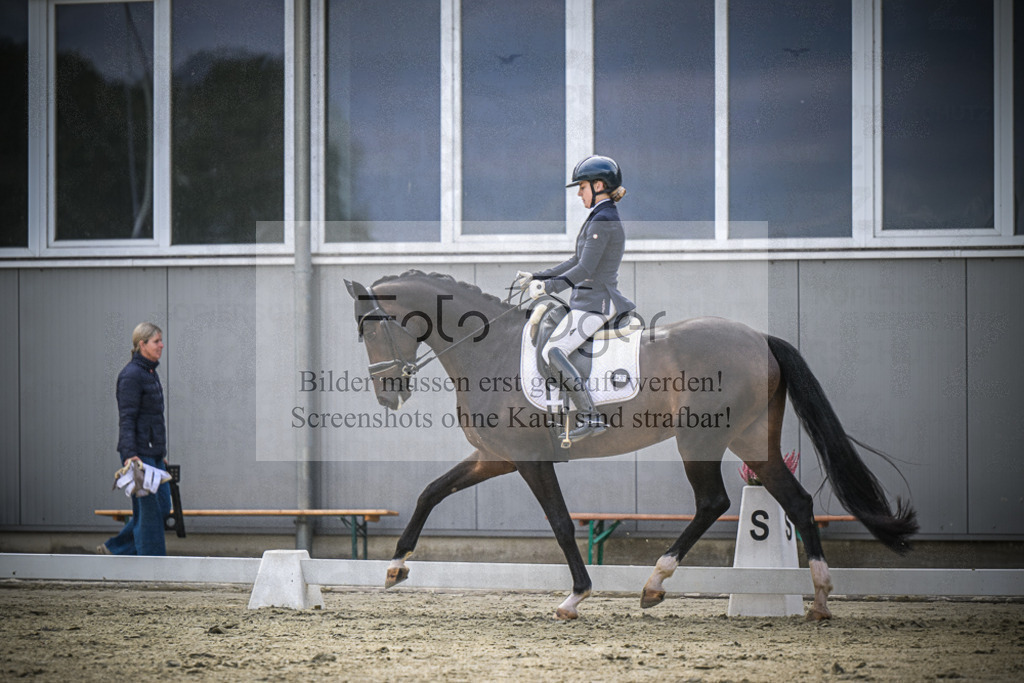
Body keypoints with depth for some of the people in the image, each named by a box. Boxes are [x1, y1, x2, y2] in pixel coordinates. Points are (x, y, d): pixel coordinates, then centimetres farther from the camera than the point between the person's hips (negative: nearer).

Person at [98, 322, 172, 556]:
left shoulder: (151, 373, 15)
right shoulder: (131, 375, -13)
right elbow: (127, 418, -18)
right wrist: (130, 455, -25)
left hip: (153, 451, 9)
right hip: (138, 452, -9)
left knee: (162, 507, 9)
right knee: (148, 510, -6)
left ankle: (115, 549, 19)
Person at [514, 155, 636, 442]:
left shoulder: (602, 221, -15)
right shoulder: (603, 217, 16)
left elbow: (585, 270, -21)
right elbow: (577, 261, 21)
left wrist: (548, 286, -23)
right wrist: (537, 277, 18)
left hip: (595, 303, -11)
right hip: (589, 300, 11)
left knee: (552, 351, -19)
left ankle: (589, 416, -22)